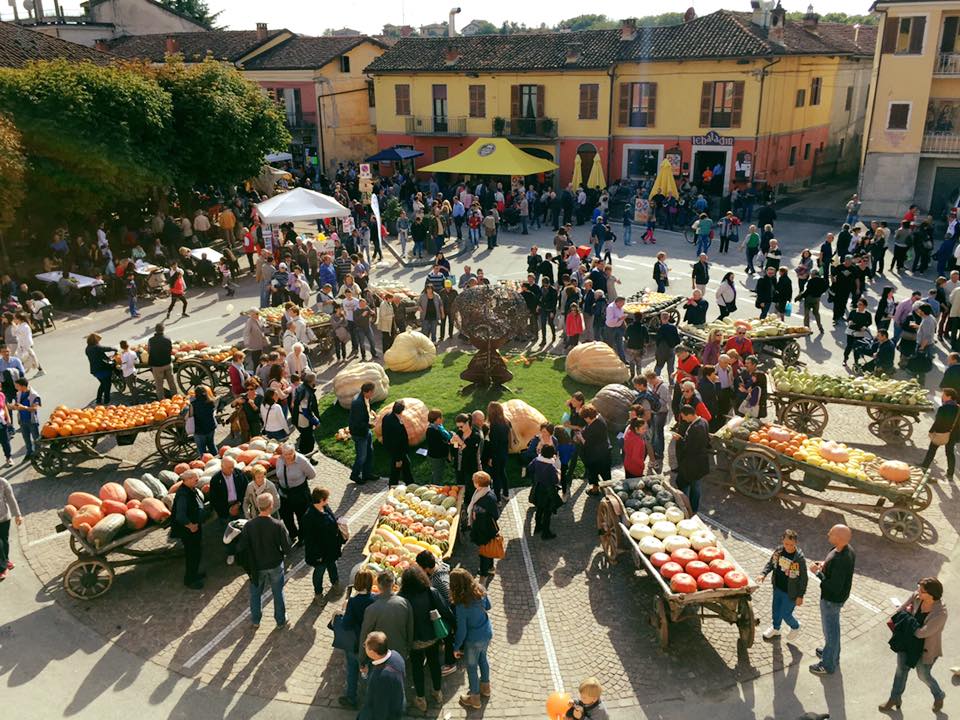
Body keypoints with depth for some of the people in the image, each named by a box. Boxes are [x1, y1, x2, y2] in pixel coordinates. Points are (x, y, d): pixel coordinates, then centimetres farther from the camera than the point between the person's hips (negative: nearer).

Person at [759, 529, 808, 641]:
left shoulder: (800, 558, -27)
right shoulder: (779, 550, -12)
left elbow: (803, 578, -18)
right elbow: (771, 563, 5)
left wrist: (800, 596, -13)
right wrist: (764, 574, -11)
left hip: (790, 593, -5)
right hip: (777, 588, 5)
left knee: (785, 614, 10)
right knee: (776, 610, 23)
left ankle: (795, 626, 43)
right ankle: (775, 629, 50)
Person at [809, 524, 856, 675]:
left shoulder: (840, 560, -37)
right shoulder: (847, 549, -8)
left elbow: (835, 587, -33)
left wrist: (818, 572, -25)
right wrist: (825, 565, -4)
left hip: (832, 600, -9)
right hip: (834, 597, 9)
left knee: (830, 630, 11)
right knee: (832, 627, 29)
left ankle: (828, 665, 30)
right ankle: (832, 653, 50)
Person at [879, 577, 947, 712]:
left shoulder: (940, 613, -34)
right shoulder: (916, 597, -18)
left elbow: (921, 633, -30)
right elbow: (902, 609, 0)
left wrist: (907, 615, -21)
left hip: (926, 649, -5)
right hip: (908, 641, 5)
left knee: (923, 675, 19)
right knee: (901, 669, 20)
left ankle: (939, 696, 52)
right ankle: (895, 698, 42)